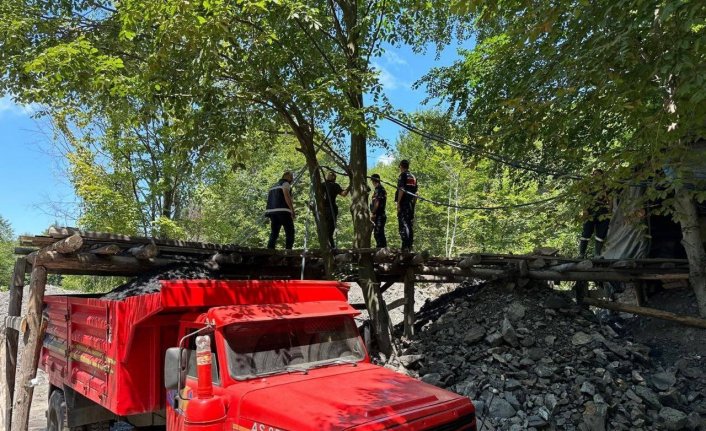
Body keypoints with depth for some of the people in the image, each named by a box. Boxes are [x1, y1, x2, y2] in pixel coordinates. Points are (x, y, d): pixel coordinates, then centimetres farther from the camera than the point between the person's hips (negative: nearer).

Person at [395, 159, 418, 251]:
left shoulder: (403, 175, -4)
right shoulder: (413, 177, 18)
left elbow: (401, 189, -14)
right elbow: (415, 193, 18)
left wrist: (398, 203, -14)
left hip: (403, 203, -7)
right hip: (411, 204, 7)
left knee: (403, 224, -10)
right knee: (410, 224, 9)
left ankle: (405, 246, -17)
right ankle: (410, 245, 11)